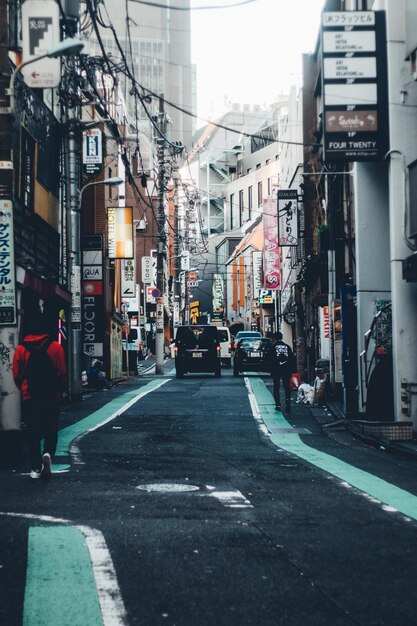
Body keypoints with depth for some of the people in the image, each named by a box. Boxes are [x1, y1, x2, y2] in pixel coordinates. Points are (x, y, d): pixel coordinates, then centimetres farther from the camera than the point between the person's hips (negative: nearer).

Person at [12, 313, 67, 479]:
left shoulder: (21, 349, -3)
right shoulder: (55, 347, -6)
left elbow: (17, 376, 1)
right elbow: (62, 374, -5)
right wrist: (59, 391, 11)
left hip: (29, 399, 1)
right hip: (51, 399, -1)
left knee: (33, 434, 9)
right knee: (51, 431, 11)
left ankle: (36, 468, 8)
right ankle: (48, 454, -16)